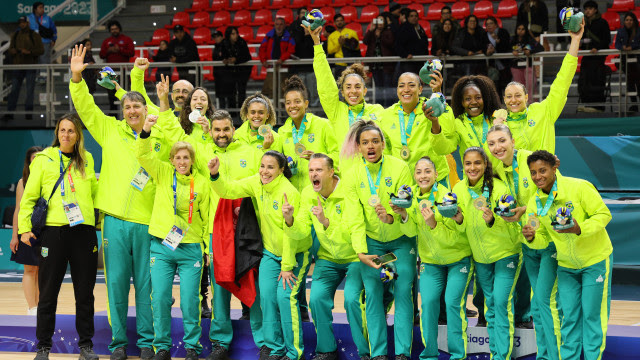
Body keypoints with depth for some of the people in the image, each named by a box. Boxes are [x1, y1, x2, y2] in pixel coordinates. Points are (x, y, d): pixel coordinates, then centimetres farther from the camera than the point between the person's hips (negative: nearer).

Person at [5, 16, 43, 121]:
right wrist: (13, 51, -8)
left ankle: (29, 112, 7)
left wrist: (29, 52, -18)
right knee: (14, 90, -1)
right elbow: (10, 48, 16)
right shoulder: (15, 35, 13)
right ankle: (10, 112, 0)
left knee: (30, 90, 0)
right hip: (17, 65, 3)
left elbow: (41, 50, -5)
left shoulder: (34, 35, 1)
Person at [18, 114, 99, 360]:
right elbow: (29, 196, 4)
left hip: (84, 230, 2)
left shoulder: (86, 160, 13)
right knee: (48, 293, 2)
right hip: (54, 231, -2)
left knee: (85, 293, 5)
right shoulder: (43, 159, 6)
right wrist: (24, 227, -4)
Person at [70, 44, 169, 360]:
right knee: (116, 282, 3)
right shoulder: (110, 131, 8)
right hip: (115, 219, 1)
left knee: (145, 283, 4)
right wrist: (77, 78, -6)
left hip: (147, 221, -1)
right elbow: (85, 107, 7)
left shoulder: (161, 139, 5)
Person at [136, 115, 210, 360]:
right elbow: (144, 155, -7)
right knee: (160, 298, -1)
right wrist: (145, 132, -24)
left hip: (190, 248, -1)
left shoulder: (202, 183, 3)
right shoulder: (163, 173, 5)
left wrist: (209, 247, 4)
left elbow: (207, 217, 7)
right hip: (161, 246, 1)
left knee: (190, 300, -2)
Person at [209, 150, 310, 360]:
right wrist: (215, 175, -17)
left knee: (285, 295, -17)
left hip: (295, 253, -6)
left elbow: (290, 234, -21)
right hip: (271, 252, 6)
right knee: (266, 295, -5)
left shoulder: (289, 193, -23)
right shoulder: (257, 182, -4)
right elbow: (229, 190, 3)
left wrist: (287, 267, -18)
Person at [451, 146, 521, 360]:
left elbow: (511, 229, -20)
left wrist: (492, 221, -38)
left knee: (502, 303, -11)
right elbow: (463, 229, 2)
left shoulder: (499, 189, -21)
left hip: (505, 253, -5)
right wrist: (459, 220, -21)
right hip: (480, 256, 5)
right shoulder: (459, 189, -6)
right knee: (490, 304, 13)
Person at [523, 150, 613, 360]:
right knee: (569, 317, 8)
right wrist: (532, 237, -20)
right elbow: (544, 236, 3)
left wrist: (580, 229, -33)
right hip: (566, 265, 4)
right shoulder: (534, 203, -4)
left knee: (592, 315, 0)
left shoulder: (578, 187, -20)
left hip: (596, 259, -4)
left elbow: (604, 214, -17)